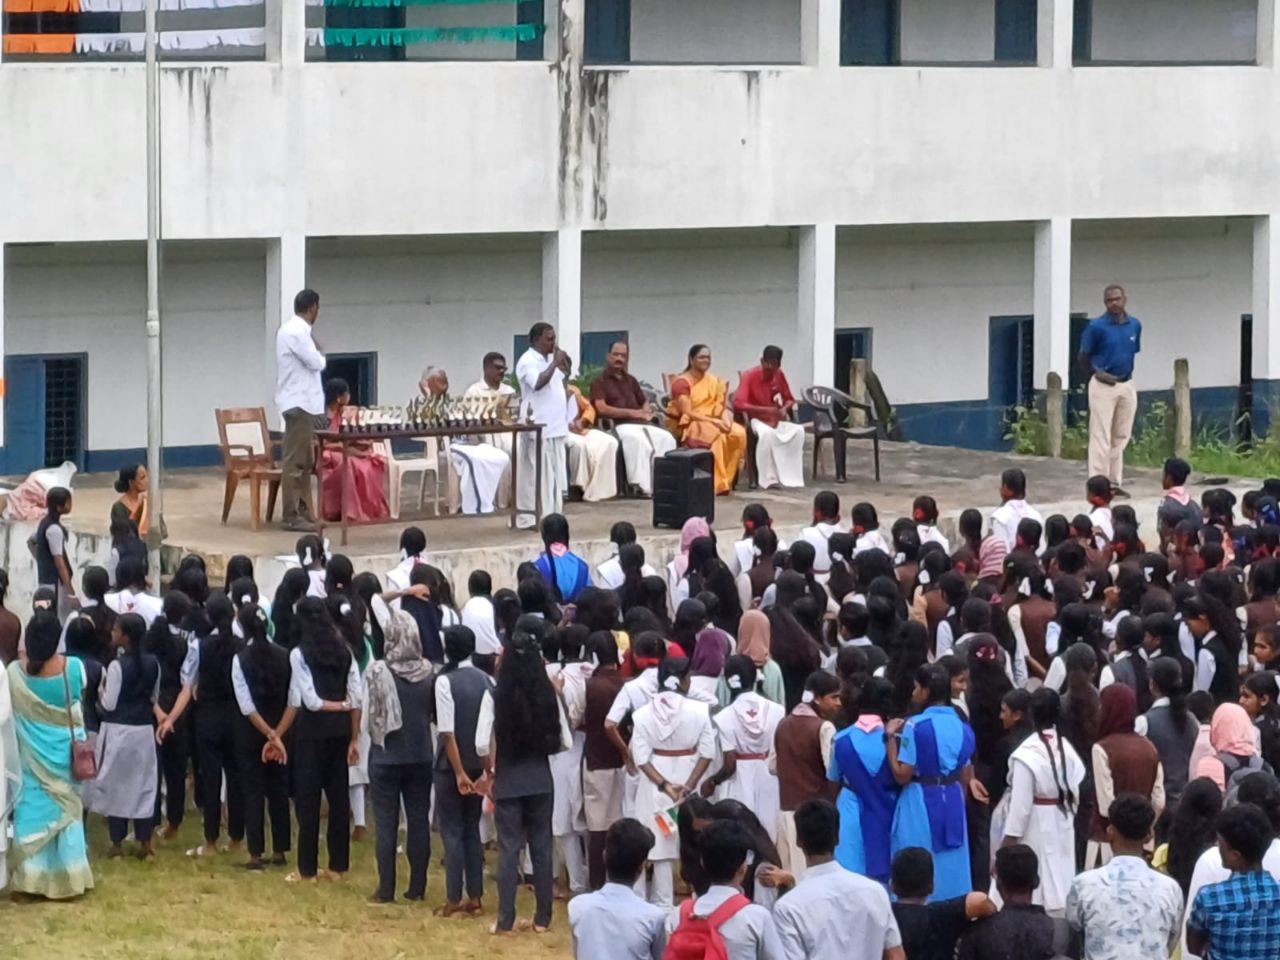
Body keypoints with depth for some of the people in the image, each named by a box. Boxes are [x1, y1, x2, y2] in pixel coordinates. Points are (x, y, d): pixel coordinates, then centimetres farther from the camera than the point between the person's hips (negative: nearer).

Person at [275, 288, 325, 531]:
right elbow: (316, 362, -16)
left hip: (299, 400, 10)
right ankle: (291, 516, -8)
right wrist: (321, 358, 3)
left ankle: (303, 511, 19)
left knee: (304, 461, 14)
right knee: (294, 461, -8)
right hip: (300, 402, -10)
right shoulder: (297, 331, -17)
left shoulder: (290, 329, 15)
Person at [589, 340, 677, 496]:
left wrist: (646, 412, 7)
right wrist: (632, 413, -10)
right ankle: (643, 486, -40)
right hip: (619, 425, -6)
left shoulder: (631, 381, 24)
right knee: (638, 440, -38)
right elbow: (602, 409, -10)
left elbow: (645, 402, 34)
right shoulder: (599, 382, 5)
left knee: (666, 438, -21)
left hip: (641, 424, 6)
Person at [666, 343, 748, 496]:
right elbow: (687, 413, -17)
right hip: (685, 424, -6)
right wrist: (715, 421, -24)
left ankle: (727, 477, -14)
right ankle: (717, 483, -29)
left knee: (739, 433, -22)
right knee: (716, 434, -35)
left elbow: (722, 407, 5)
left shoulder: (714, 381, 11)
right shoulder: (682, 383, -9)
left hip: (712, 421, 6)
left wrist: (726, 419, -20)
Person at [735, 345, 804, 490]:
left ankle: (791, 476, -21)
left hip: (776, 418, 5)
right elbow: (738, 404, -25)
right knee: (767, 433, -39)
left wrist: (784, 409, -13)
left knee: (798, 431, -24)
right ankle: (769, 479, -33)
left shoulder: (779, 375, 1)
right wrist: (766, 410, -30)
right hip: (756, 419, -5)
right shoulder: (749, 376, -15)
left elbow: (789, 399, 13)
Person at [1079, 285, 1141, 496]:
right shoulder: (1097, 327, -8)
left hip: (1127, 385, 5)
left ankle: (1114, 482, 18)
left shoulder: (1134, 325, 6)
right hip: (1103, 386, -5)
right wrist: (1097, 374, -10)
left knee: (1121, 437, 10)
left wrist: (1127, 372, 8)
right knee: (1101, 437, -5)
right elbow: (1083, 357, -2)